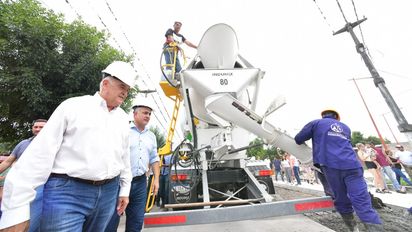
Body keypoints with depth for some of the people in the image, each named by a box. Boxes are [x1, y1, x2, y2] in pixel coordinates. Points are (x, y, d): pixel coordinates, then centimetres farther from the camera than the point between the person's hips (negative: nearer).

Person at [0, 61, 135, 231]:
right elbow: (40, 153, -6)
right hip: (67, 192, -4)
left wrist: (125, 188, 14)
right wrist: (16, 209, -8)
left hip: (109, 192, 5)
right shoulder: (73, 106, -3)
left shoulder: (122, 117, 9)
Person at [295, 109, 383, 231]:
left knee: (342, 201, 11)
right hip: (352, 166, 3)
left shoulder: (316, 123, 14)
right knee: (362, 203, -3)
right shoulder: (345, 127, 28)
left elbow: (298, 139, 12)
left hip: (331, 166, -3)